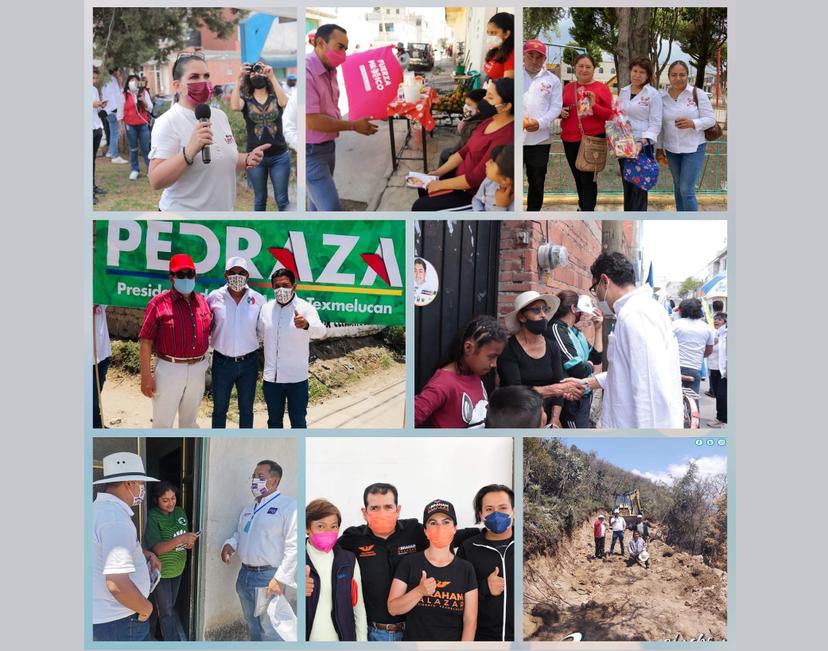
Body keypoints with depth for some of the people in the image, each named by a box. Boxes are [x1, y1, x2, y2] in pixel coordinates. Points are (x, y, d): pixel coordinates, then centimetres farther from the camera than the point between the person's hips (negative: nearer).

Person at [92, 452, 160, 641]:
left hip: (102, 614, 10)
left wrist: (146, 554, 12)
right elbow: (117, 584, -34)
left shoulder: (100, 508, 7)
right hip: (120, 621, -10)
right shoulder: (116, 518, -26)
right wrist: (146, 607, -18)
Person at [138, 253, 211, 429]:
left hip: (198, 369, 5)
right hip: (169, 369, -5)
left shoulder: (202, 301, 5)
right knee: (163, 422, 3)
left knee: (190, 420, 20)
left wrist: (204, 365, 11)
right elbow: (146, 342, -11)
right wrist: (146, 376, -15)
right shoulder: (158, 302, -11)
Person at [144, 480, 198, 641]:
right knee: (167, 613, 2)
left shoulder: (180, 512, 1)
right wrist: (180, 539, -38)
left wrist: (190, 542, -13)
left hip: (177, 569, 6)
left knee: (170, 608, 18)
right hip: (160, 572, -6)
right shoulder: (152, 517, -18)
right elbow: (157, 548, -25)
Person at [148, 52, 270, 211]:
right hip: (184, 219, -6)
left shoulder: (220, 116, 6)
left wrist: (247, 160, -1)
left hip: (223, 212, 6)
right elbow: (156, 181, -21)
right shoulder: (168, 122, -13)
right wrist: (190, 151, -31)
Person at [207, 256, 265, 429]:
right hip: (222, 362, 0)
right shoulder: (215, 297, -6)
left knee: (246, 409, 14)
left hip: (248, 362, 1)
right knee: (220, 408, 13)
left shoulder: (258, 299, -4)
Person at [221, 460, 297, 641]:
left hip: (268, 577, -8)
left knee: (270, 632, -6)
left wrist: (280, 579, -22)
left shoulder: (288, 507, -12)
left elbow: (293, 547, -18)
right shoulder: (248, 509, 15)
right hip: (245, 574, 8)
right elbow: (239, 533, 27)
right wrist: (229, 545, 4)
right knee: (252, 627, 18)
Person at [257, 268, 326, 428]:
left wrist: (306, 325, -50)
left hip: (297, 379, -4)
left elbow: (320, 331, -29)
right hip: (271, 378, 4)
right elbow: (259, 334, 18)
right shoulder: (266, 308, 3)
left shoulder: (305, 308, -11)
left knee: (298, 422, 7)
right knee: (274, 421, 18)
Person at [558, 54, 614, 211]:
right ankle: (584, 205, 35)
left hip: (593, 139, -5)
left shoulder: (602, 88, -2)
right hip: (570, 139, 5)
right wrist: (561, 111, -2)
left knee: (588, 179, -8)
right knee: (578, 177, 17)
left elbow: (610, 114, -5)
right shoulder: (567, 88, 11)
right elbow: (558, 108, 21)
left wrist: (594, 106, -21)